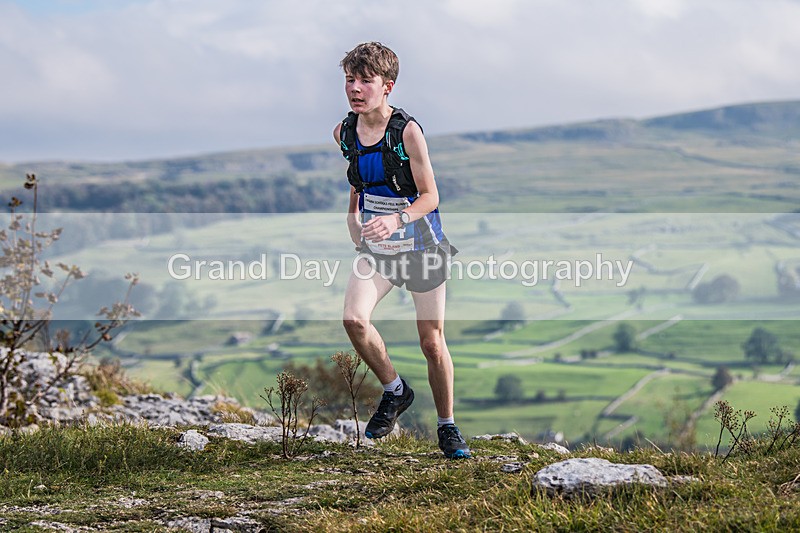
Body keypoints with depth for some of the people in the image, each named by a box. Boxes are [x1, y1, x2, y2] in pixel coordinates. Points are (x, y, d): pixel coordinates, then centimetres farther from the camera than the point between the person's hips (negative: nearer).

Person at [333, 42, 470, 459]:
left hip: (421, 244, -4)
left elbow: (430, 196, -16)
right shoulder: (344, 133, -1)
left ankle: (447, 426, 22)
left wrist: (396, 219, -32)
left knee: (432, 342, 2)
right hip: (375, 248, 4)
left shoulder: (407, 131, -17)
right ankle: (394, 390, 4)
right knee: (353, 319, -21)